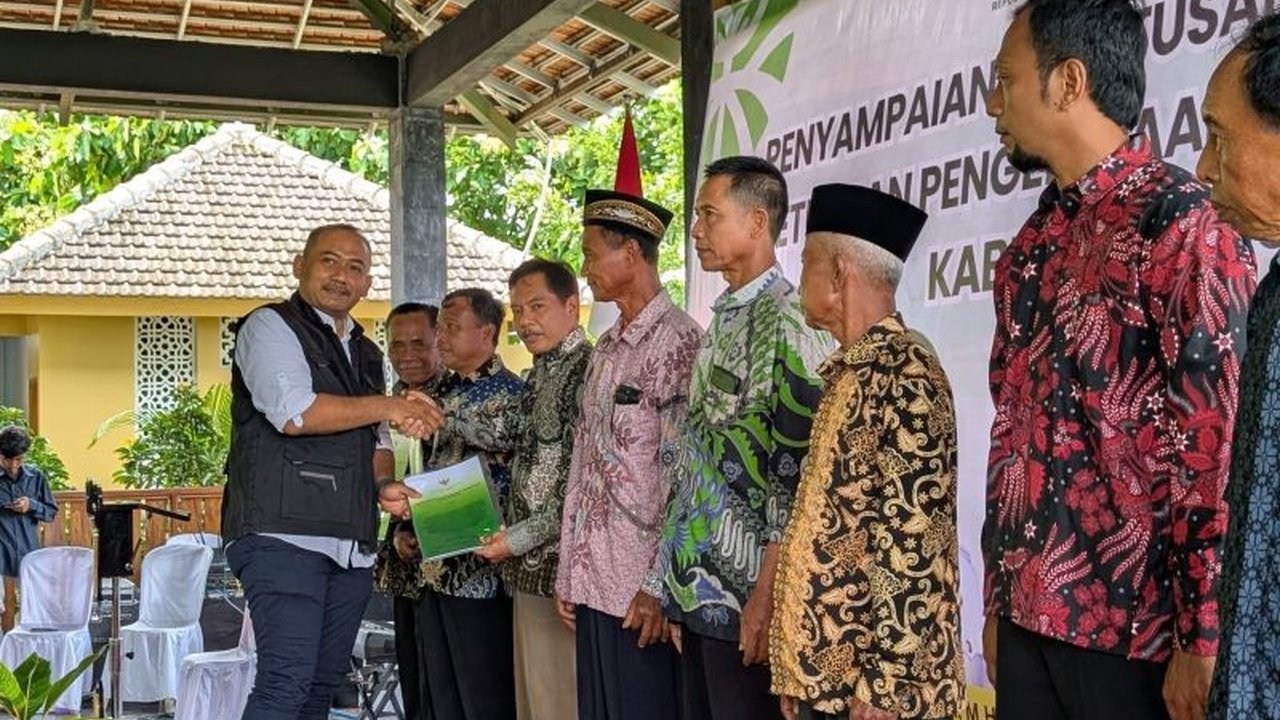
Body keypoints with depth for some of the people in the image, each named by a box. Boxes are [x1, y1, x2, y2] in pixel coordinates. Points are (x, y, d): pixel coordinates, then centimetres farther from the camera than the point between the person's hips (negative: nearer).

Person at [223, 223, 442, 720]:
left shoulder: (366, 354, 23)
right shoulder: (270, 326, 1)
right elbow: (294, 413, -15)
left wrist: (384, 485, 5)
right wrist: (389, 407, -7)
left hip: (351, 546, 8)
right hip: (283, 534, -7)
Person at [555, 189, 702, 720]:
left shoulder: (677, 342, -11)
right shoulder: (605, 349, 16)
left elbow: (681, 476, -15)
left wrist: (659, 587, -16)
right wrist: (568, 574, 15)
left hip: (640, 592, -8)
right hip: (592, 583, 8)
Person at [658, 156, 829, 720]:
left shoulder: (788, 319, -11)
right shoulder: (722, 320, 16)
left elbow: (798, 472, -17)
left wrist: (768, 594, -19)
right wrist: (677, 582, 17)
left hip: (745, 593, -8)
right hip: (698, 587, 8)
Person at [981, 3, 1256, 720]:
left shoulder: (1181, 222, -11)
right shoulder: (1033, 244, 12)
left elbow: (1219, 441, -14)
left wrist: (1204, 642, -15)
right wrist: (997, 601, 15)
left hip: (1135, 625, -7)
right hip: (1028, 615, 7)